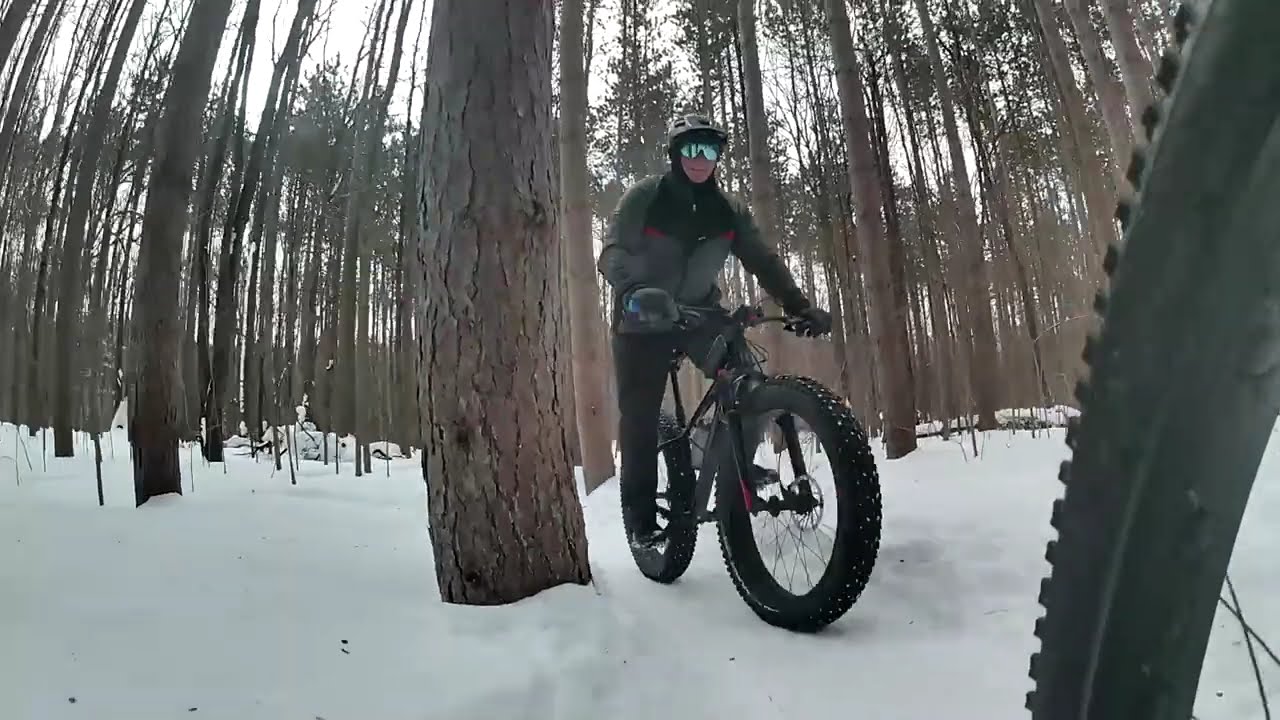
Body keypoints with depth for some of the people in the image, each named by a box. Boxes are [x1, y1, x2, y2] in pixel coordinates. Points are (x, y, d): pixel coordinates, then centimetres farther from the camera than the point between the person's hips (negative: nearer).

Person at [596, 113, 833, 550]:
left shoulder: (729, 210, -2)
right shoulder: (644, 197, -12)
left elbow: (763, 261, -6)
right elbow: (613, 252, -22)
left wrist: (799, 306, -21)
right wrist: (633, 290, -44)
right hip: (643, 319, -2)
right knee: (640, 416, -5)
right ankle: (639, 515, 10)